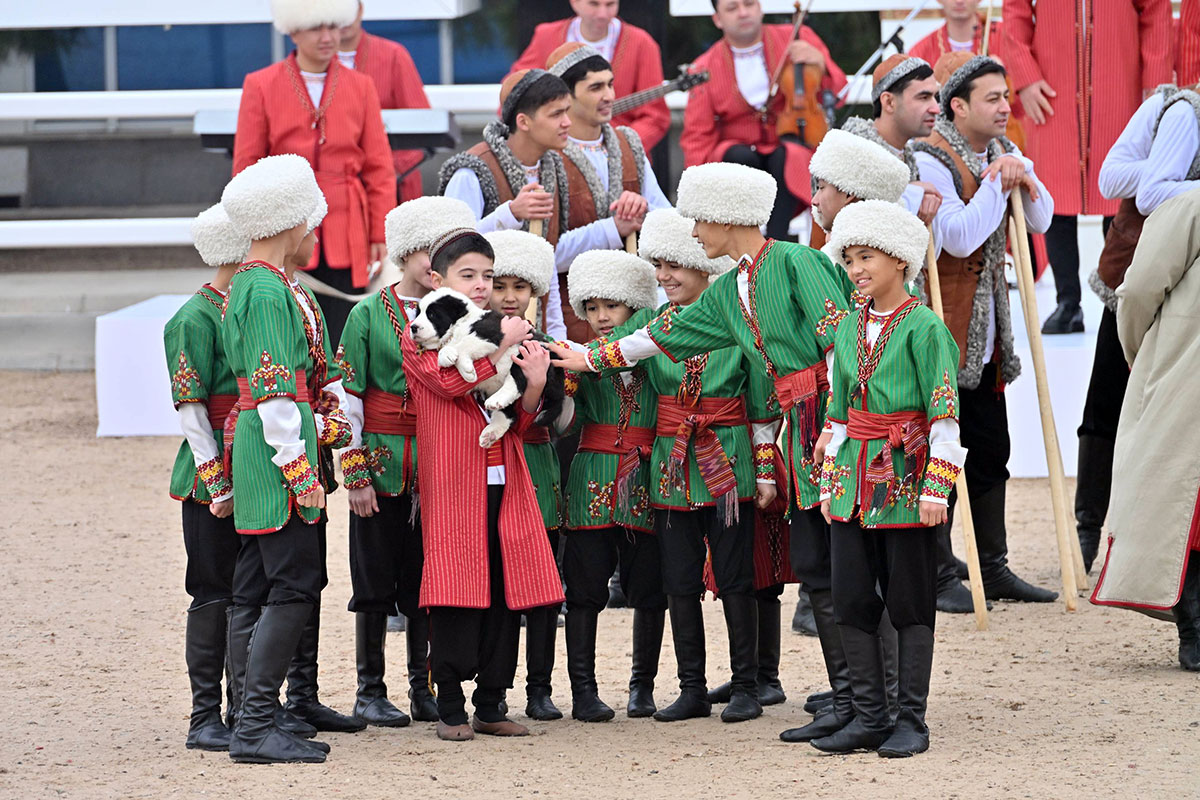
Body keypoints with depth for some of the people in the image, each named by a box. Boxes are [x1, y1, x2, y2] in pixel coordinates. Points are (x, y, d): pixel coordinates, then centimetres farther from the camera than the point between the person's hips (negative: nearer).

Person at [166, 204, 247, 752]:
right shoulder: (195, 320, -12)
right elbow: (191, 411, -14)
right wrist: (217, 484, -17)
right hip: (215, 478, -8)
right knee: (215, 595, -4)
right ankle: (204, 718, 2)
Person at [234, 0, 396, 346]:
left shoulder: (360, 87, 8)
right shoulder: (261, 86, 3)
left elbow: (379, 168, 9)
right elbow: (246, 167, 5)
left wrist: (380, 235, 3)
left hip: (345, 237, 1)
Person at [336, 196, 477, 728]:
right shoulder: (369, 314, -2)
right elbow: (348, 398, -3)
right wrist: (356, 473, -7)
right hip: (383, 464, -3)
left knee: (425, 582, 6)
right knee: (376, 581, 3)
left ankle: (424, 689, 15)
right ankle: (370, 692, 10)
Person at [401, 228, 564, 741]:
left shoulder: (501, 334, 19)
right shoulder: (421, 335, 2)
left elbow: (519, 423, 17)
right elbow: (451, 380, -18)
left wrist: (534, 382, -1)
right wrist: (500, 348, -13)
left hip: (504, 482, 5)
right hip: (454, 485, -5)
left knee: (506, 592, 3)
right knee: (456, 592, -7)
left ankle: (491, 707, 10)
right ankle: (451, 710, -1)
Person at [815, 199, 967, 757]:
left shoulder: (924, 327, -8)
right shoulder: (850, 329, 11)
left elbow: (945, 415, -10)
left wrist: (936, 487, -15)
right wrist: (829, 482, 15)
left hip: (906, 475, -6)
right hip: (855, 476, 6)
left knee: (909, 602, 0)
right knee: (851, 601, 5)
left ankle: (912, 720, 6)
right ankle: (869, 717, 12)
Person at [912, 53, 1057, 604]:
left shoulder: (1001, 153, 10)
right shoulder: (929, 160, -16)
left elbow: (1041, 221, 7)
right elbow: (958, 236, -26)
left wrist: (1023, 176, -11)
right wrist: (998, 182, -21)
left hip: (987, 330, 8)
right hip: (941, 329, -8)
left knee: (991, 450, 10)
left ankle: (993, 568, 16)